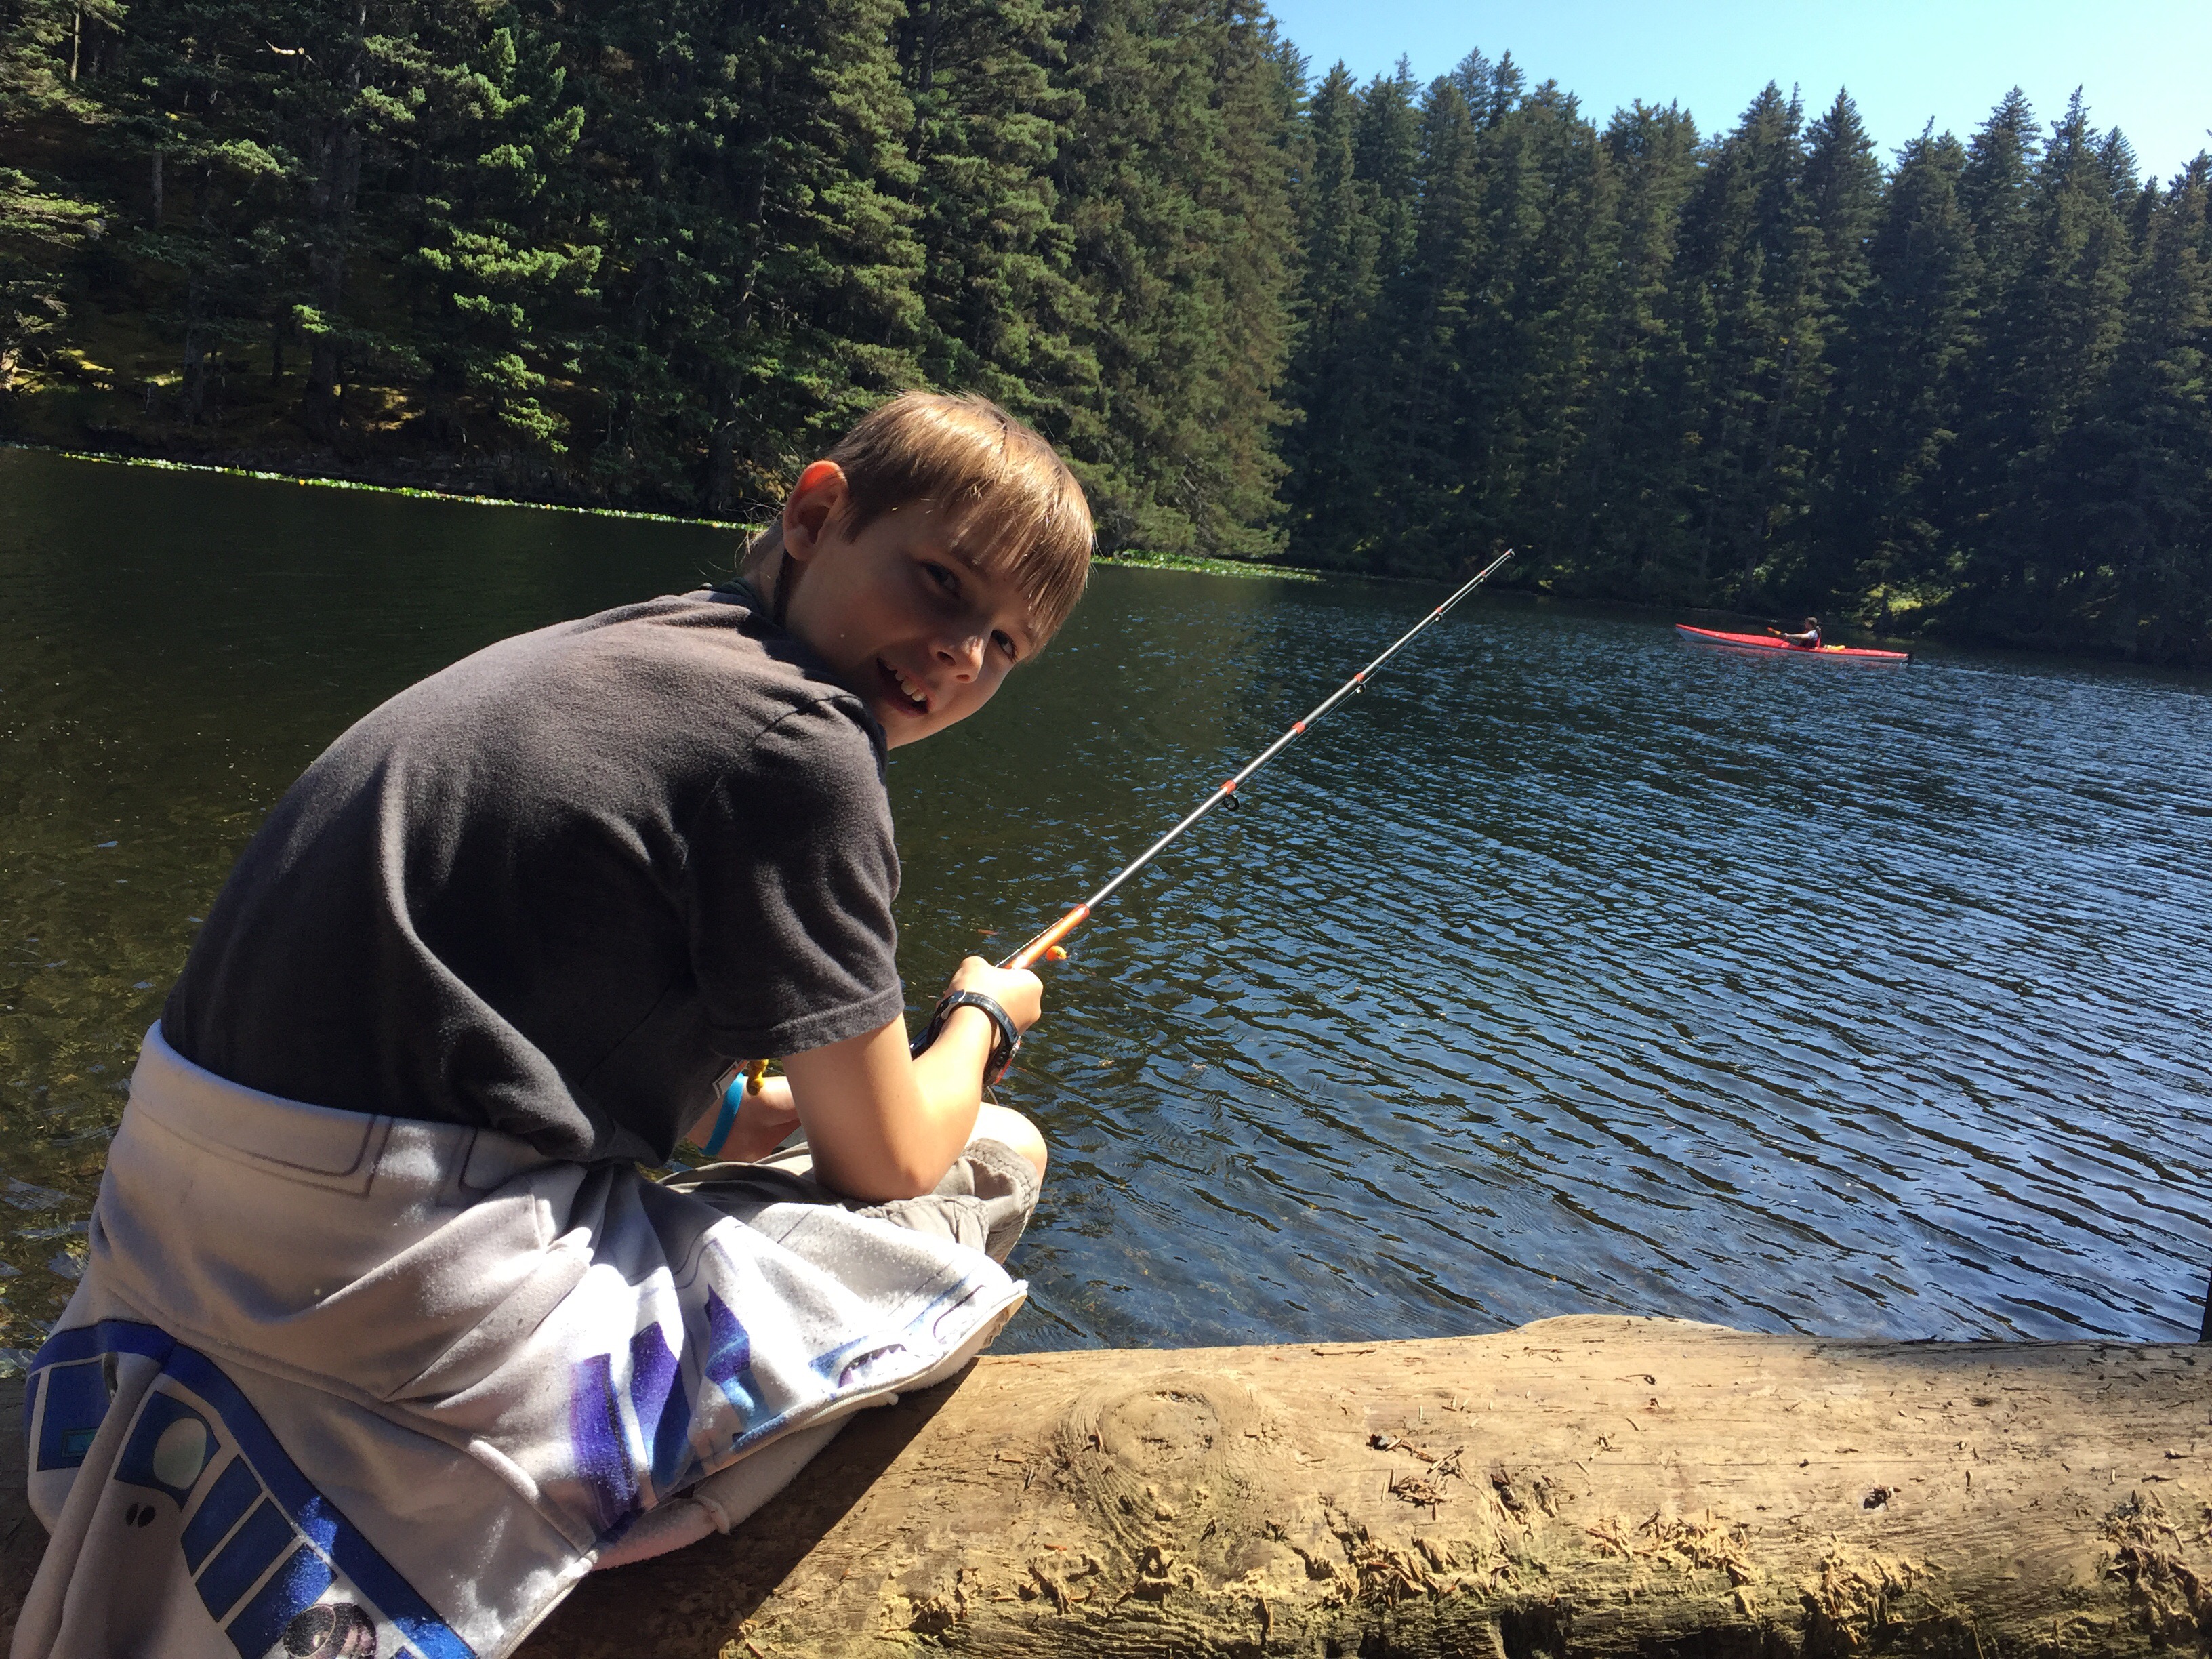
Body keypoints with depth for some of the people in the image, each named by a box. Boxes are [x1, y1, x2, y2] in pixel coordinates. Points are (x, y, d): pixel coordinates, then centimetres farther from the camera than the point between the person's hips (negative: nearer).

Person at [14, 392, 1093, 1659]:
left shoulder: (620, 646, 13)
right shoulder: (801, 738, -14)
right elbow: (886, 1161, -4)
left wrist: (729, 1108, 25)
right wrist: (984, 1017, 15)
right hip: (410, 1278, -9)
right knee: (995, 1164, 2)